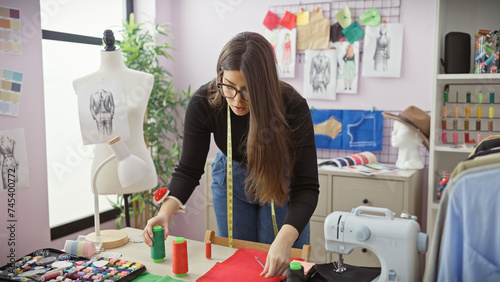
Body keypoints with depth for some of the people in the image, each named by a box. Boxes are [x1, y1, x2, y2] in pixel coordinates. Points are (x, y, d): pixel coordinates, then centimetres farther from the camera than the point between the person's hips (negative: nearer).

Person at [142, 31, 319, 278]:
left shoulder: (293, 107, -33)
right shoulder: (203, 103, -28)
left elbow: (305, 186, -34)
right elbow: (189, 170, -20)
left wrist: (285, 240, -50)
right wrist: (166, 210, -39)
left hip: (281, 182, -1)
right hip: (231, 180, 2)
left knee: (280, 267, 6)